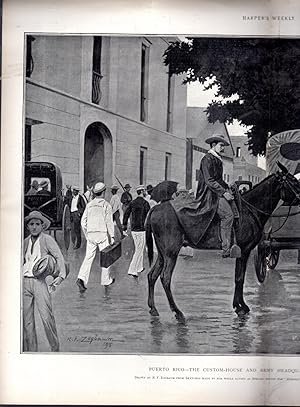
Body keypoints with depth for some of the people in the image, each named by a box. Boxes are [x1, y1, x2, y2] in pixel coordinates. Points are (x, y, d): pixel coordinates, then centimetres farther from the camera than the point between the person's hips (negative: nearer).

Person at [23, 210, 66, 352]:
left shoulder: (47, 239, 1)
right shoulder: (25, 242, 15)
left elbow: (59, 256, -3)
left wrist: (61, 275, -14)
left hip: (39, 281, -4)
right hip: (24, 281, 5)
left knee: (46, 317, -10)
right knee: (26, 319, 6)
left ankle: (55, 348, 2)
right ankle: (30, 349, 15)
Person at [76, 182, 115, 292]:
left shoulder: (89, 205, 8)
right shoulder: (106, 205, -5)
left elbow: (83, 221, 9)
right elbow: (109, 222, -8)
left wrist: (86, 235, 19)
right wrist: (112, 236, -3)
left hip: (90, 234, 4)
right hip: (102, 234, -4)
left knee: (88, 257, 3)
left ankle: (81, 278, -14)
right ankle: (106, 280, 19)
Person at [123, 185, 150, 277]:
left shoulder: (132, 203, 5)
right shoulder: (145, 203, -12)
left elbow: (126, 214, 6)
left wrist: (124, 225, 16)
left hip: (133, 230, 7)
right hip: (141, 230, -6)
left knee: (138, 249, 20)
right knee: (139, 251, -1)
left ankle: (139, 267, 29)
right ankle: (132, 270, -5)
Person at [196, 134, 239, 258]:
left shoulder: (217, 159, 21)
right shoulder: (207, 159, -9)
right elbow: (209, 181, -17)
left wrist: (228, 188, 10)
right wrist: (223, 192, -19)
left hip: (218, 191, 11)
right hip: (210, 193, -11)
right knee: (228, 215, -21)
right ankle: (226, 250, -21)